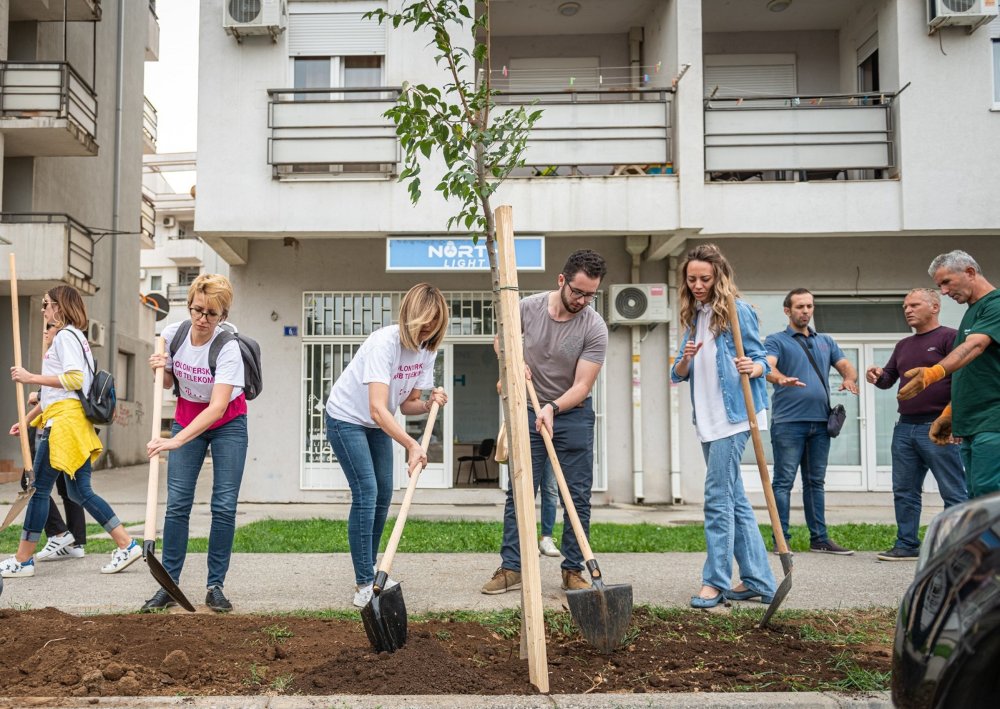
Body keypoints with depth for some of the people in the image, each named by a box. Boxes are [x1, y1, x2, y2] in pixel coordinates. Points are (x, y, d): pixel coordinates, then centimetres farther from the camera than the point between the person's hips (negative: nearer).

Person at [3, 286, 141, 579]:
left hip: (65, 420, -10)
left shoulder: (66, 336, -6)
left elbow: (74, 379, -19)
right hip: (62, 420, 10)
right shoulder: (74, 337, 24)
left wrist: (31, 377, -13)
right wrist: (28, 419, 26)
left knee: (39, 488, -3)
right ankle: (127, 545, 6)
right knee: (80, 491, 8)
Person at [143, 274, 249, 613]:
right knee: (177, 504, -4)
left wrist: (176, 441, -45)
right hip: (186, 418, 3)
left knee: (224, 506, -7)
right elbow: (168, 383, 7)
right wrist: (160, 369, -16)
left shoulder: (228, 348, -26)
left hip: (226, 424, -3)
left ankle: (216, 586, 2)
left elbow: (217, 408, -36)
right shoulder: (172, 334, -11)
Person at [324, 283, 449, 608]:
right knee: (366, 493, -15)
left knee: (383, 495, 8)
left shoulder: (427, 349, -9)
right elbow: (377, 408, -41)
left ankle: (369, 574, 23)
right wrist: (411, 444, -49)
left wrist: (429, 404, -24)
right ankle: (364, 586, -12)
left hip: (378, 424, 8)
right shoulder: (385, 342, -32)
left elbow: (407, 404, -3)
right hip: (346, 418, -8)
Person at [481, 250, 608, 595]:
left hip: (574, 414, -1)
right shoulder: (528, 307, -10)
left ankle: (573, 570, 13)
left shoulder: (595, 328, -17)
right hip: (530, 412, 2)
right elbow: (501, 339, 10)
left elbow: (582, 386, -20)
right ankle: (511, 568, 9)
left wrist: (553, 408, -35)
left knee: (578, 497, 2)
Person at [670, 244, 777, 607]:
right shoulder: (693, 317, 14)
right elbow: (677, 375, 13)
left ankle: (715, 581, -1)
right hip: (708, 419, 8)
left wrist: (753, 368, -26)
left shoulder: (737, 310, -6)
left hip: (733, 414, -8)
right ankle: (758, 580, 17)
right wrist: (686, 359, -9)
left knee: (718, 497, -9)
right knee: (735, 499, 10)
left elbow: (760, 359, -4)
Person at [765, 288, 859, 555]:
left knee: (816, 482, 11)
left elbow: (846, 365, 13)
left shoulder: (826, 341, 20)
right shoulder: (776, 340, 2)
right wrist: (781, 378, -39)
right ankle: (781, 540, 0)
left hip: (820, 423, 6)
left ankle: (820, 539, 17)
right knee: (783, 482, -4)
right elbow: (768, 366, -16)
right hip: (788, 423, -5)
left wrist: (849, 379, -12)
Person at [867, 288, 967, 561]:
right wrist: (878, 376, -1)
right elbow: (888, 379, 23)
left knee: (954, 492, -3)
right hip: (905, 427, 8)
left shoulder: (949, 337, -3)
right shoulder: (903, 345, 20)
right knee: (904, 492, 9)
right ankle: (907, 545, 15)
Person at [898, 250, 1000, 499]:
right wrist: (949, 414, 18)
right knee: (976, 499, 7)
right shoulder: (972, 312, 21)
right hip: (970, 425, 9)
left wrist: (936, 371, -42)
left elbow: (975, 345, -27)